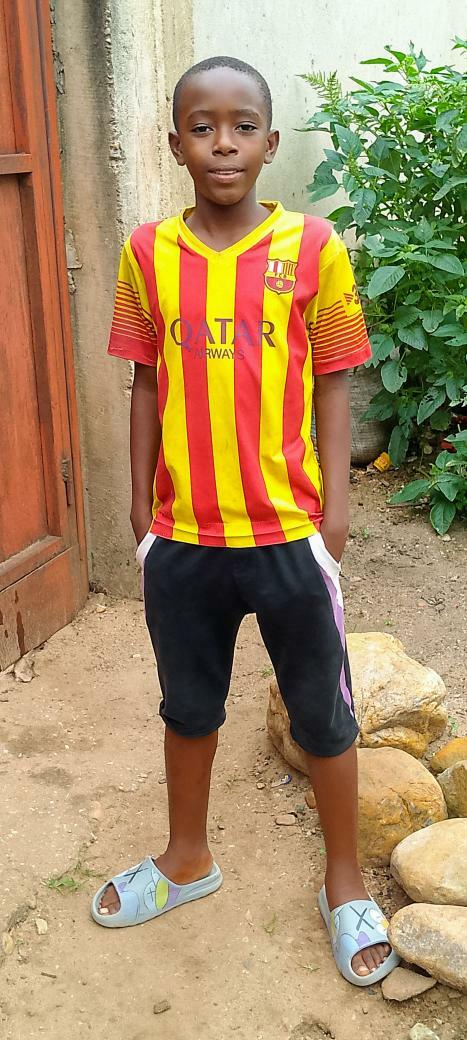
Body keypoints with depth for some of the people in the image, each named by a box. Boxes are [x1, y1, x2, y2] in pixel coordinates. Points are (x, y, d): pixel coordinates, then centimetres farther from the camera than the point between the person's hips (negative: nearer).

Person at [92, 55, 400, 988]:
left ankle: (345, 883, 36)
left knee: (322, 713, 12)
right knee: (188, 706, 20)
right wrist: (142, 499, 6)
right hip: (182, 534, 2)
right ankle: (187, 859, 44)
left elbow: (331, 386, -1)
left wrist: (335, 505, -4)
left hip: (289, 532, -2)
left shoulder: (312, 248, -5)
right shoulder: (148, 253, 0)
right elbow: (147, 384, 6)